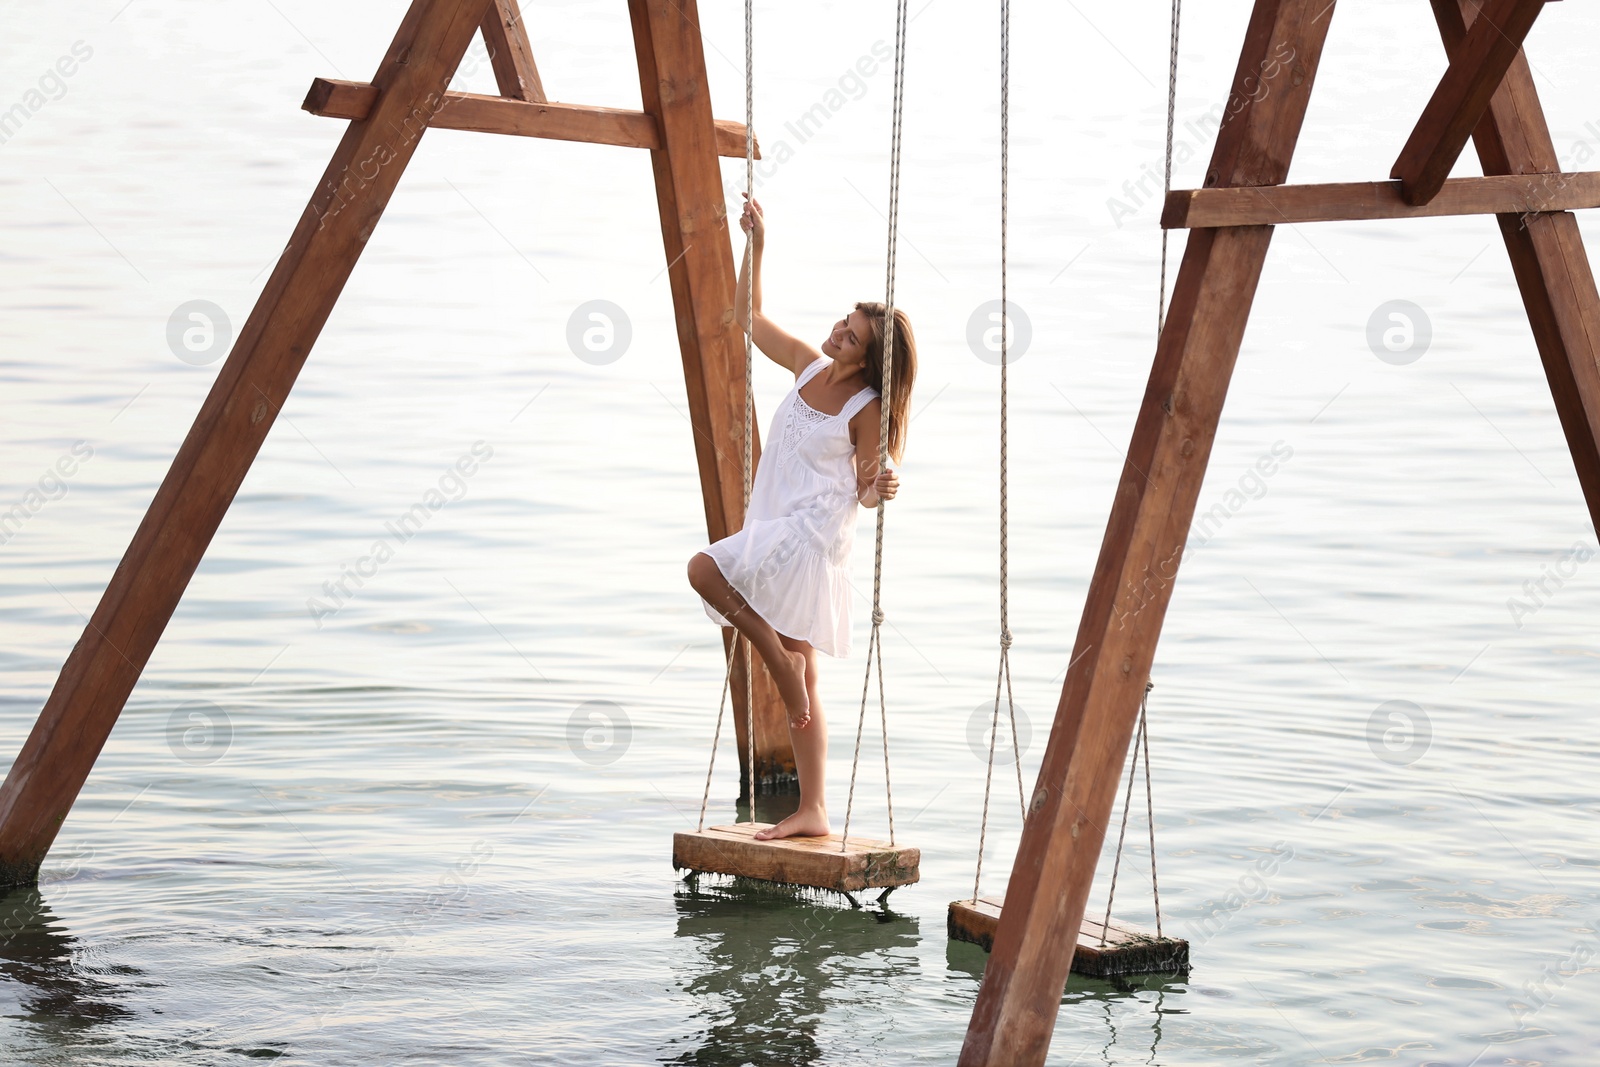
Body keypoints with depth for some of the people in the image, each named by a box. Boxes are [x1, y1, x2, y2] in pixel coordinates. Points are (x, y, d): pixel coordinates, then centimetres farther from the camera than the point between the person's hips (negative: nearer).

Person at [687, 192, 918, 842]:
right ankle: (812, 812, 9)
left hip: (814, 532, -7)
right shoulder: (808, 366, 7)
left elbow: (865, 490, -7)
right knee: (799, 681, 7)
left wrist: (880, 487, -29)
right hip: (776, 533, 7)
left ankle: (777, 656, -9)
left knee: (704, 569, -25)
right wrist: (757, 246, 13)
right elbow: (750, 319, 18)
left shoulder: (867, 409, -11)